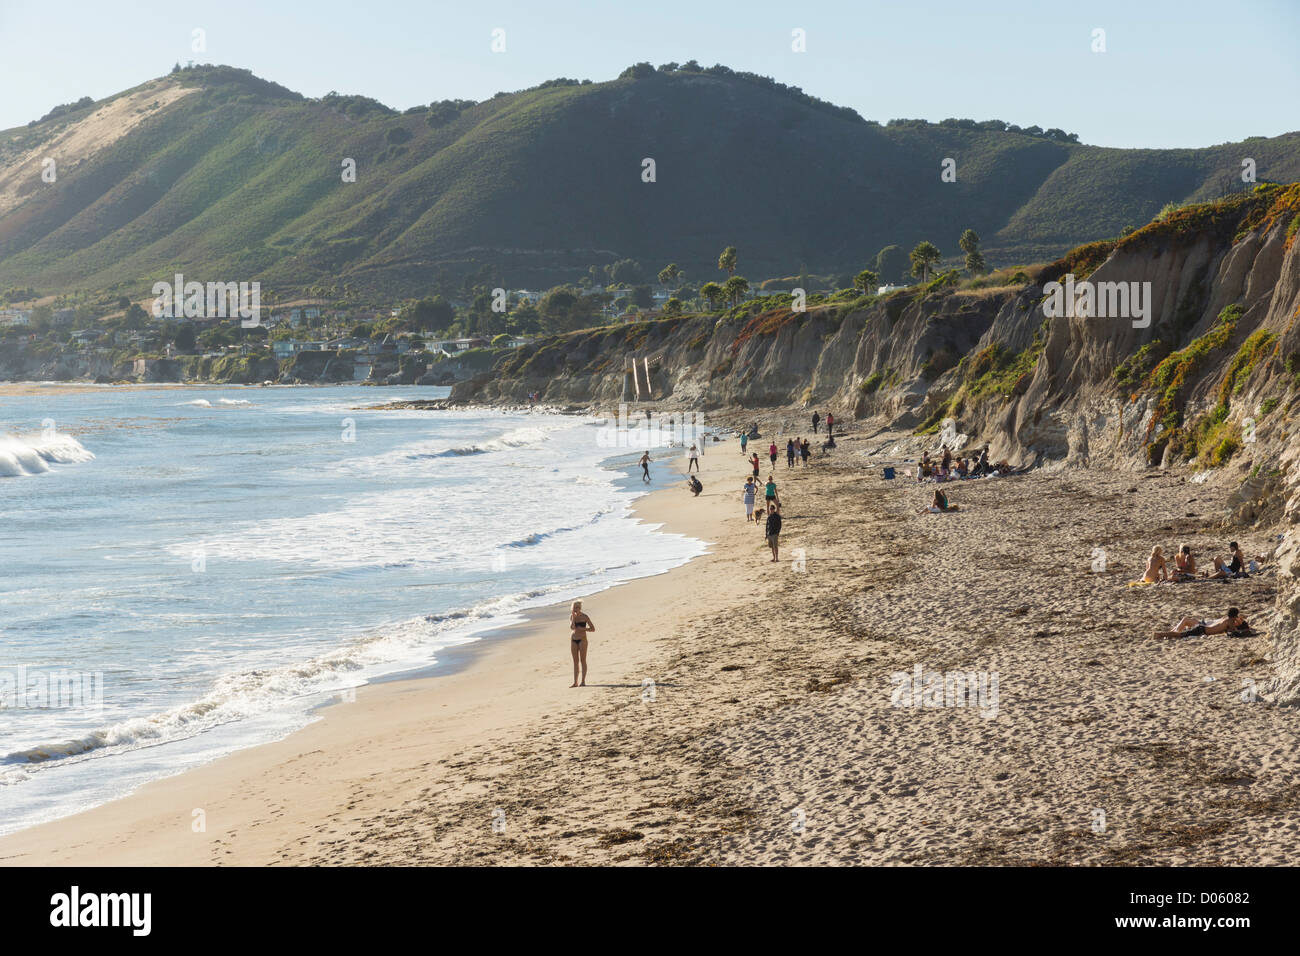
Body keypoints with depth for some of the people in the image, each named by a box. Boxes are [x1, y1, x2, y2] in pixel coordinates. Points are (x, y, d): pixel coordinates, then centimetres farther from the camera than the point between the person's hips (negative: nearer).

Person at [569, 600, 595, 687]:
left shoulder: (584, 617, -5)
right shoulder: (571, 616, 5)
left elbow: (593, 629, -5)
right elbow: (572, 627, -11)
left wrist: (583, 629, -17)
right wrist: (573, 616, -14)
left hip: (582, 640, -4)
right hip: (573, 640, 4)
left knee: (582, 660, -4)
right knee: (575, 661, 5)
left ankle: (583, 681, -2)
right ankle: (575, 682, 6)